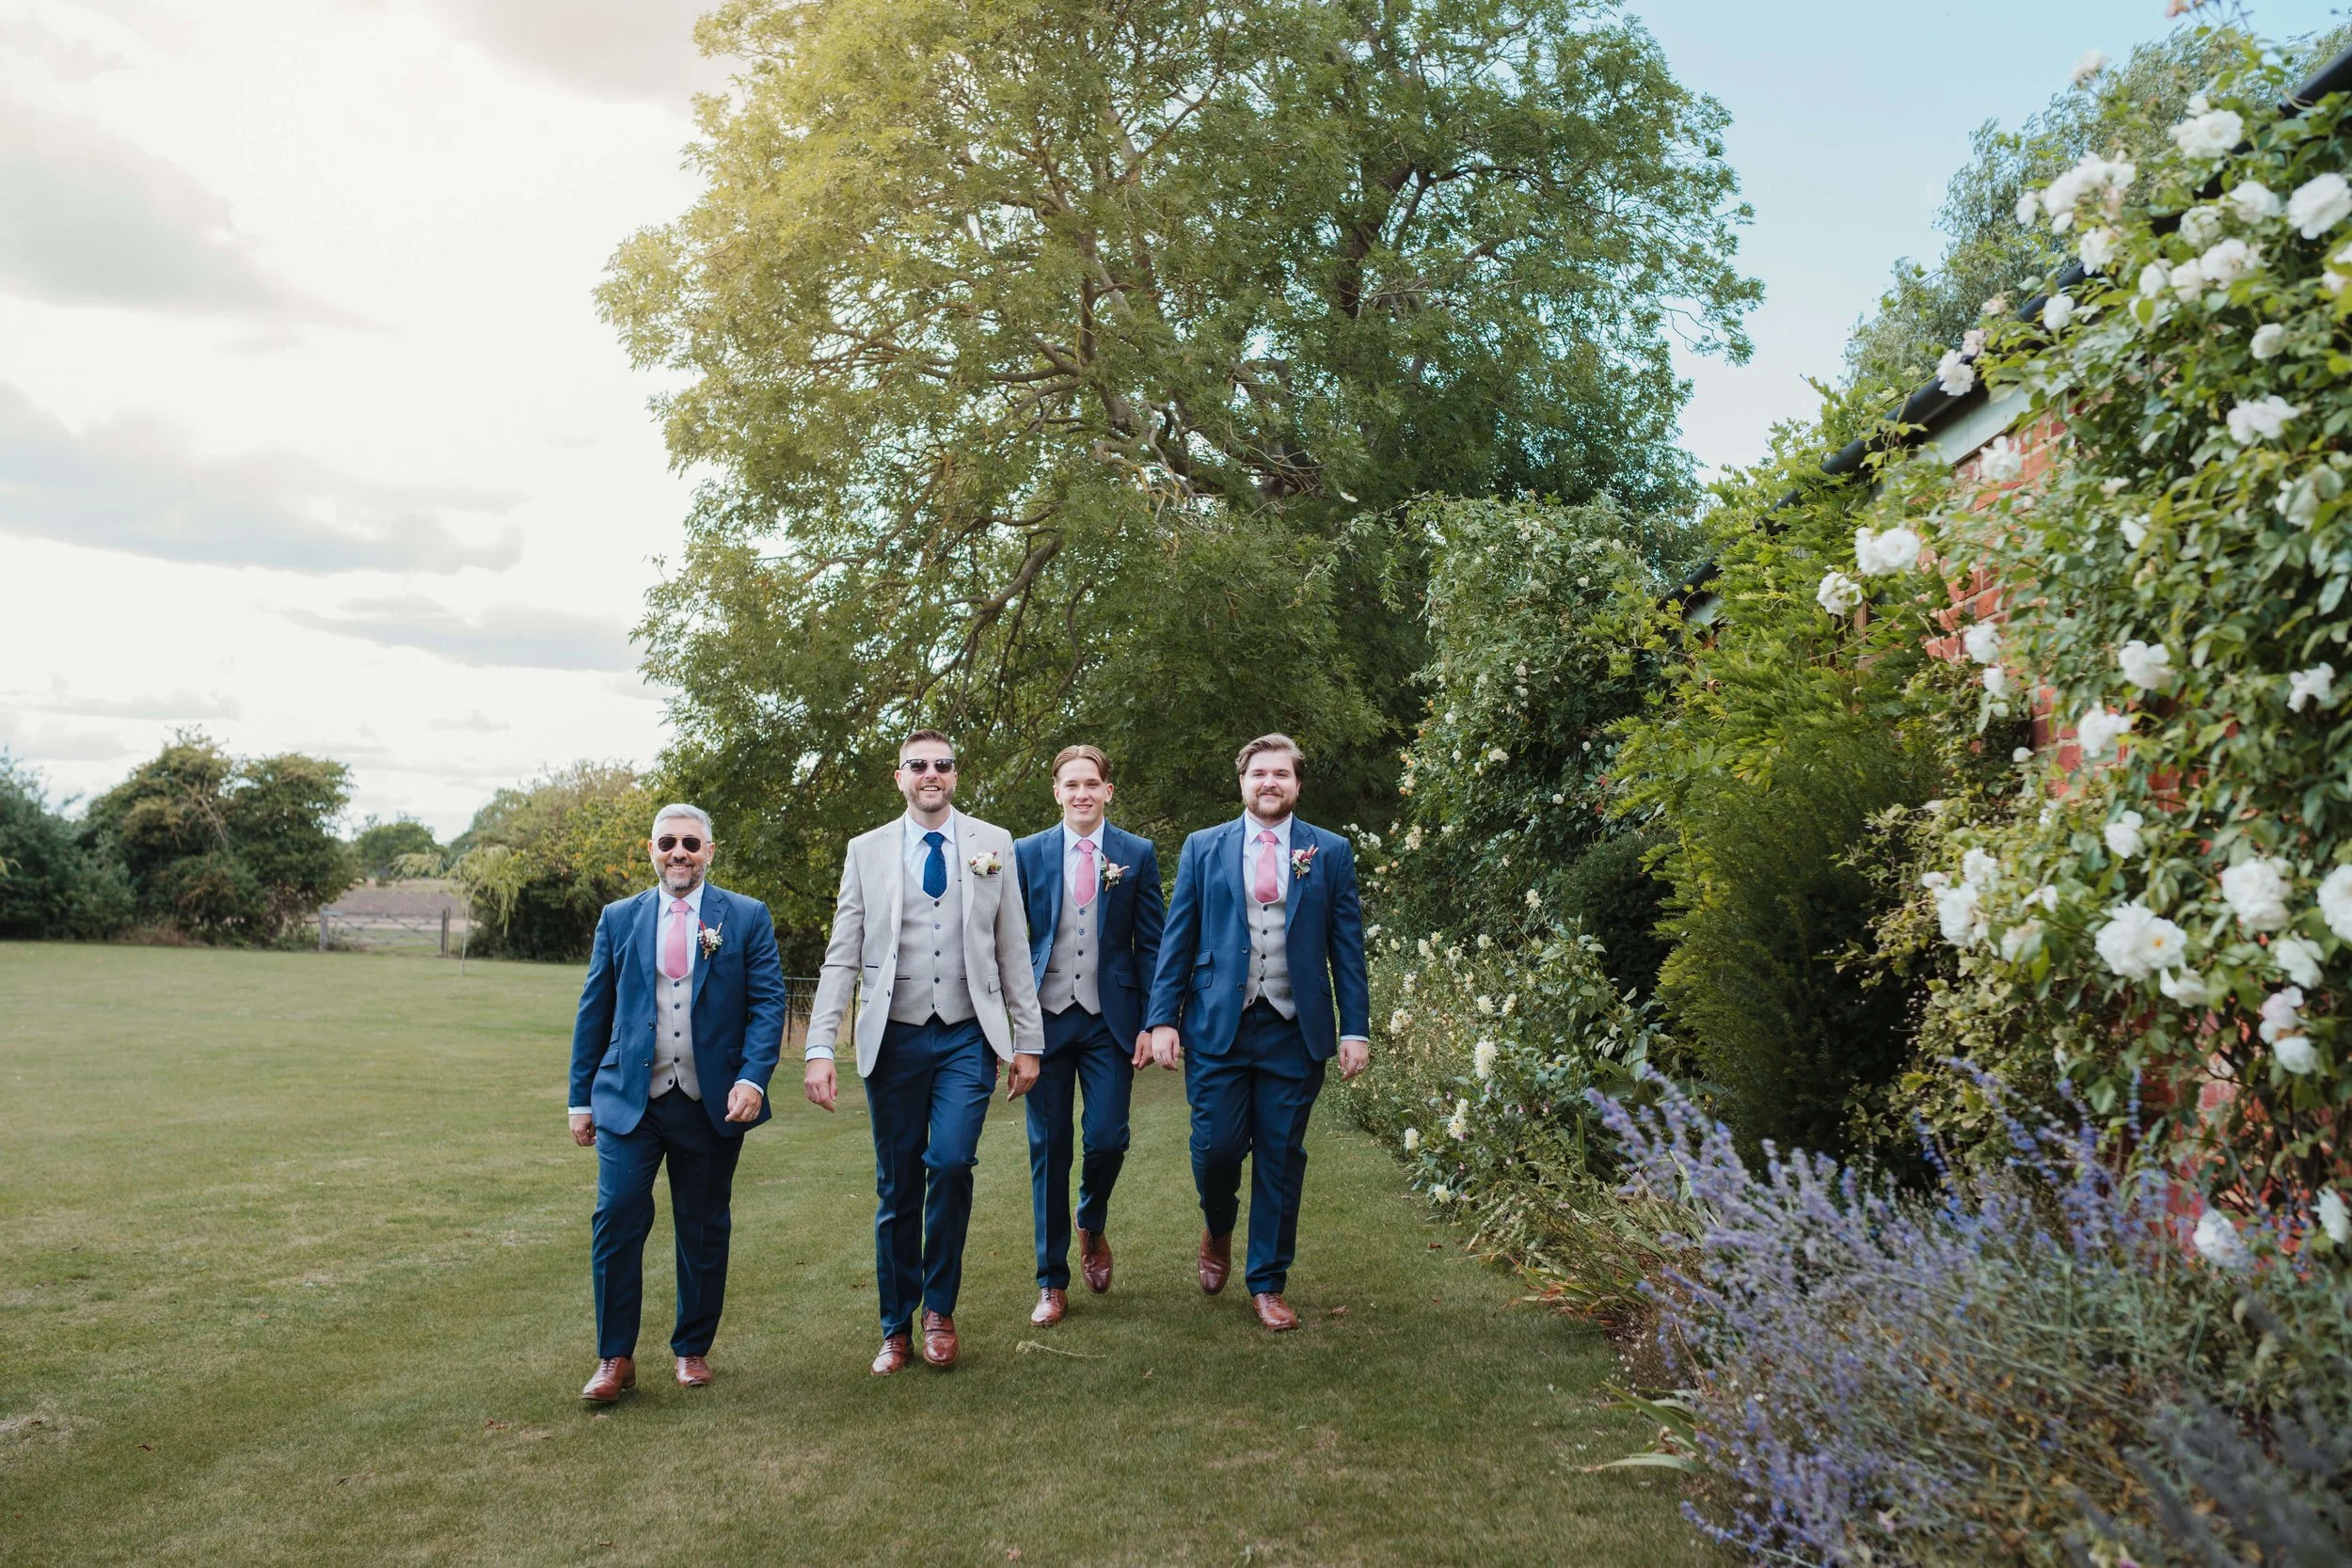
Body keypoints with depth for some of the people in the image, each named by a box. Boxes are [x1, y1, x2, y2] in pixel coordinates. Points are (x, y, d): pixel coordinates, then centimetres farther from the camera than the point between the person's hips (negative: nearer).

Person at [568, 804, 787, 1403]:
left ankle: (692, 1348, 25)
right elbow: (594, 1011, 10)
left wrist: (753, 1078, -17)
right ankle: (615, 1358, 7)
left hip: (714, 1102, -1)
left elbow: (768, 1004, -3)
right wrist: (582, 1097, 7)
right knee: (617, 1218, -7)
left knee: (704, 1229, 9)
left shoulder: (747, 918, 2)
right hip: (629, 1099, 1)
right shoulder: (619, 919, 8)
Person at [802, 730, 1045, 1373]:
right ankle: (897, 1329, 23)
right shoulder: (866, 851, 5)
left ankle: (940, 1308, 7)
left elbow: (1014, 950, 6)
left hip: (968, 1036, 0)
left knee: (951, 1162, -17)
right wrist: (819, 1048, -8)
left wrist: (1027, 1042, 3)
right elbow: (842, 957, 1)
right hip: (894, 1038, 1)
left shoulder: (993, 844, 5)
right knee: (897, 1187, 7)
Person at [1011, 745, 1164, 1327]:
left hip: (1110, 1019, 0)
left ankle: (1093, 1226, 28)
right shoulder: (1027, 853, 5)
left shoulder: (1137, 855, 4)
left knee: (1107, 1138, -6)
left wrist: (1153, 1023, -3)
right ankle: (1051, 1283, 16)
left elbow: (1151, 945, 4)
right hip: (1046, 1018, 1)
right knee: (1048, 1149, 4)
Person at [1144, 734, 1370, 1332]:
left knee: (1281, 1159, 5)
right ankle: (1218, 1230, 32)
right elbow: (1176, 940, 5)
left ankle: (1267, 1285, 21)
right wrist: (1163, 1018, -2)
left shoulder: (1330, 852, 6)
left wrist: (1355, 1029, -1)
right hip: (1217, 1026, 0)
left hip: (1295, 1030, 0)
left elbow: (1347, 946, 4)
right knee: (1216, 1147, -2)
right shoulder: (1203, 848, 6)